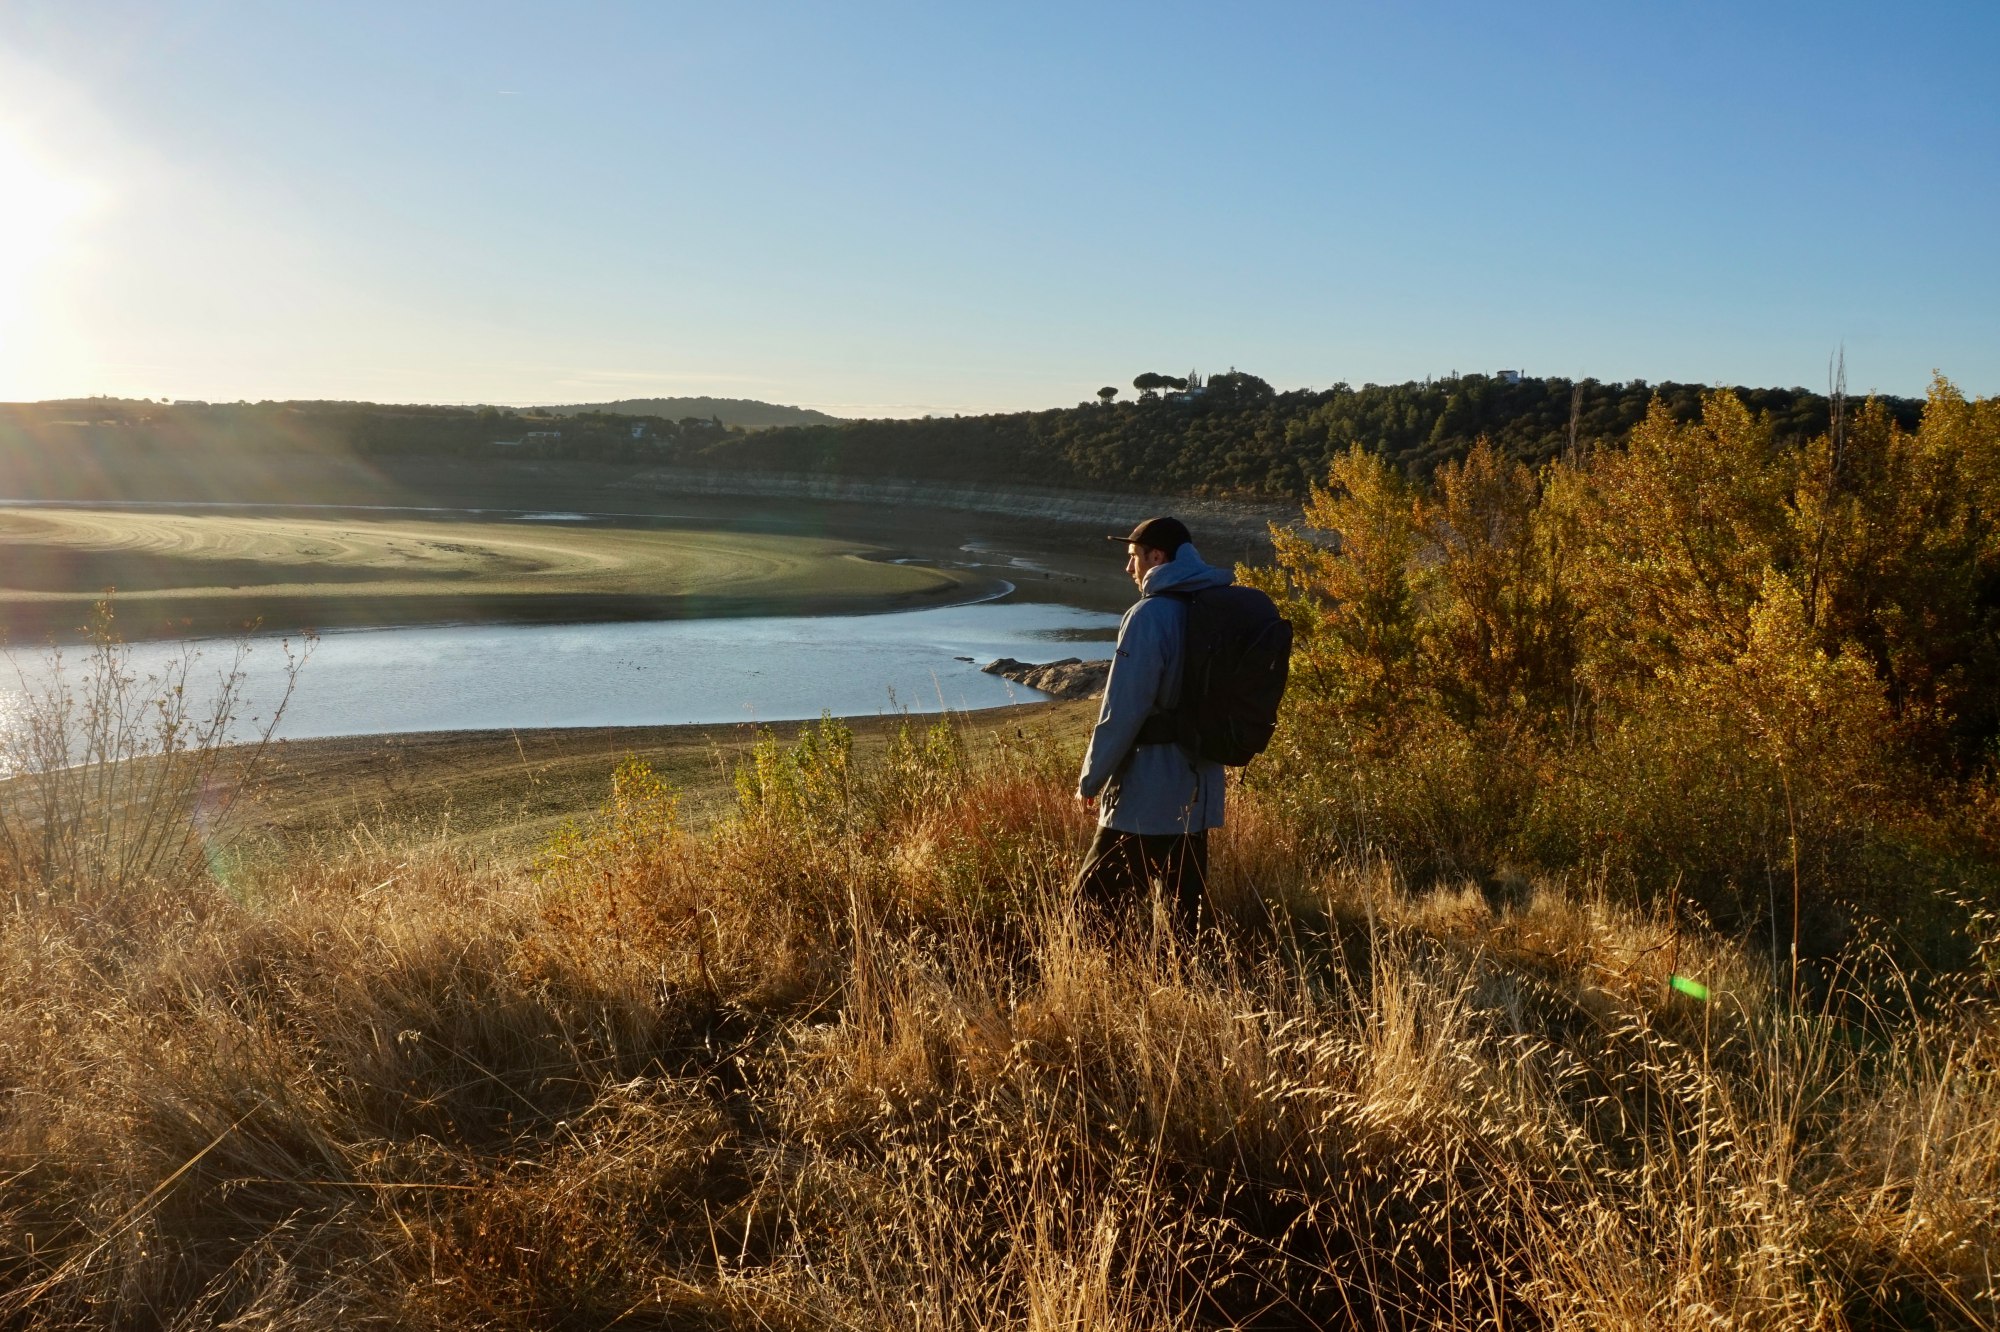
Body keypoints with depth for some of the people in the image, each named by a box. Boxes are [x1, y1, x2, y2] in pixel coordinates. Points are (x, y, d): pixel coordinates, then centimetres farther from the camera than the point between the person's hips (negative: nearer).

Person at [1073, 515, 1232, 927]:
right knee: (1190, 909, 15)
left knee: (1094, 909, -1)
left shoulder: (1150, 615, -16)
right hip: (1199, 793, 8)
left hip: (1145, 800, -8)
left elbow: (1122, 712, -17)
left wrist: (1090, 780, -7)